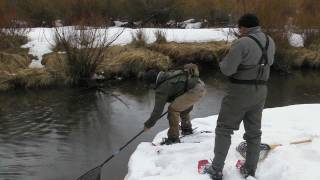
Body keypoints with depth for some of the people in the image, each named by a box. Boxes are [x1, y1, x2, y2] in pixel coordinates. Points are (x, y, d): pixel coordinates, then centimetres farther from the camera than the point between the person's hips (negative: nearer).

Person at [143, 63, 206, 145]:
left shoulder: (162, 88, -9)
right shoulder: (168, 74, 14)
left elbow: (158, 110, -5)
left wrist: (148, 125, 7)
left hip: (195, 91, -10)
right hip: (201, 85, 10)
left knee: (173, 109, -8)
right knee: (182, 105, 29)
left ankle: (173, 138, 2)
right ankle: (187, 128, 47)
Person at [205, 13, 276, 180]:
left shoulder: (242, 43, -21)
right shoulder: (270, 42, 3)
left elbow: (227, 69, -20)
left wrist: (224, 61, 1)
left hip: (240, 92, -6)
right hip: (260, 92, 7)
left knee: (224, 129, 6)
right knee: (254, 131, 15)